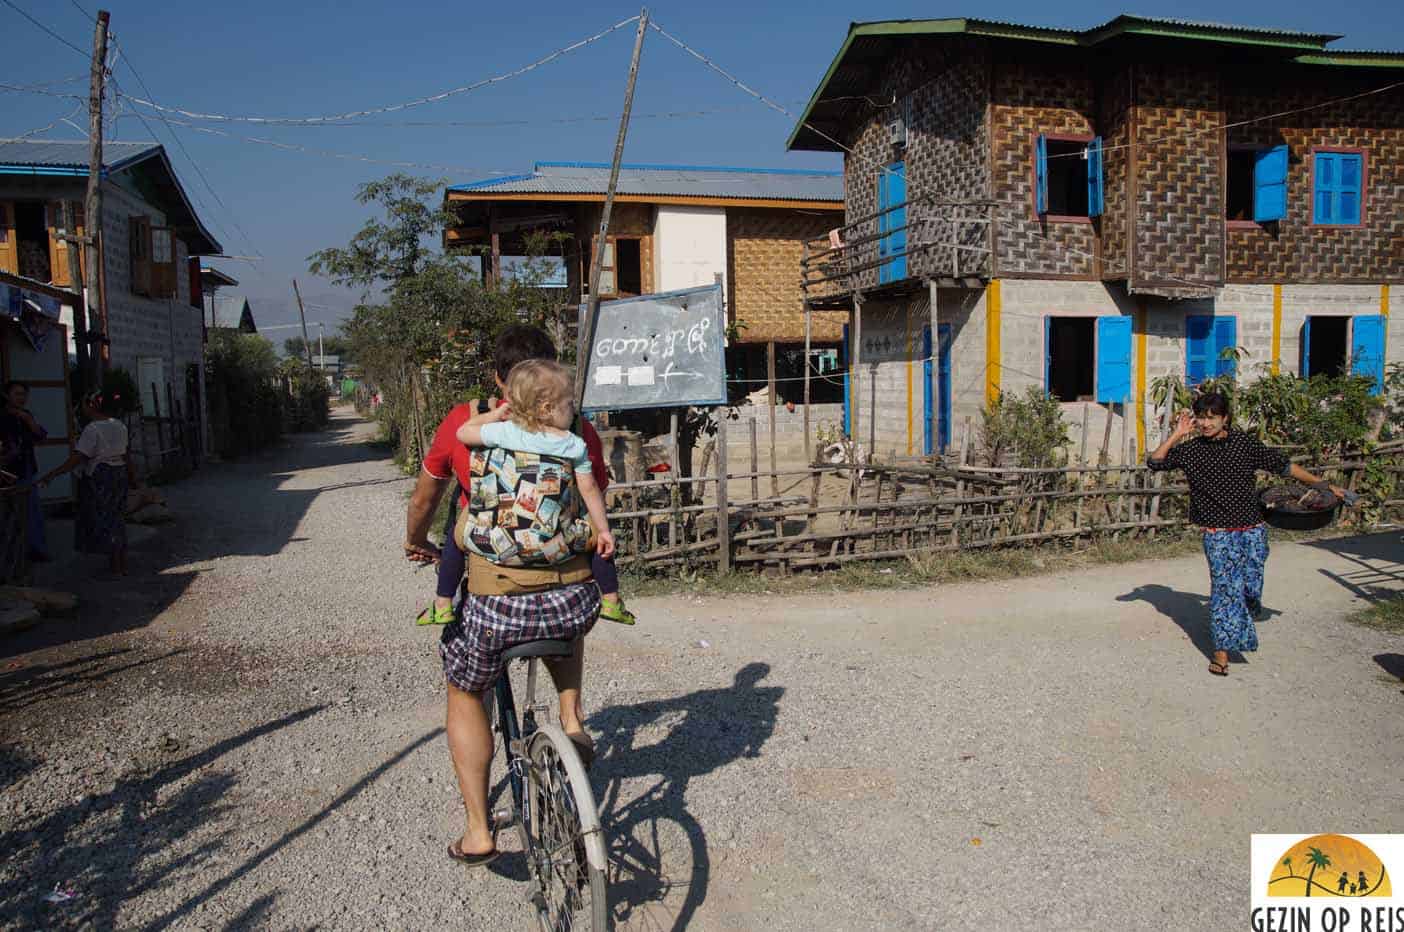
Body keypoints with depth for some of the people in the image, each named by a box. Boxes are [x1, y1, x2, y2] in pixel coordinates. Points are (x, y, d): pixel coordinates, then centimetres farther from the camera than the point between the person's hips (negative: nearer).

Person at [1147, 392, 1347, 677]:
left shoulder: (1246, 444, -2)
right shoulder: (1190, 450, -1)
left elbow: (1284, 466, 6)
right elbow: (1154, 462, -7)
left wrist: (1323, 485, 10)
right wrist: (1177, 434, -11)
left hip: (1251, 530, 1)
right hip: (1217, 534, -1)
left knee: (1251, 586, 0)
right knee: (1224, 586, -4)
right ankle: (1222, 651, 3)